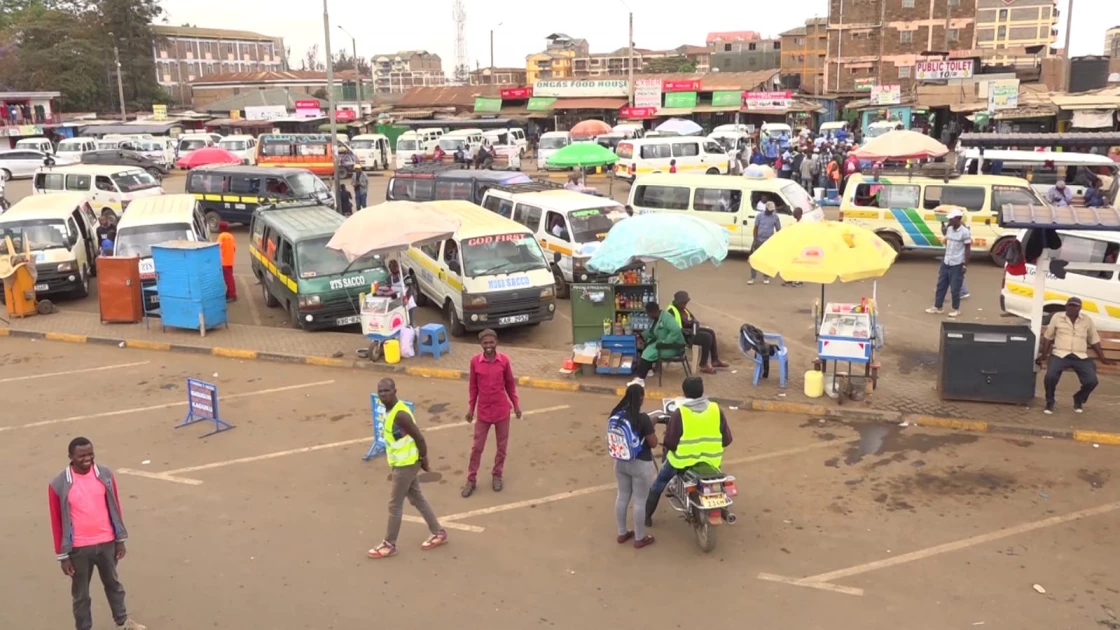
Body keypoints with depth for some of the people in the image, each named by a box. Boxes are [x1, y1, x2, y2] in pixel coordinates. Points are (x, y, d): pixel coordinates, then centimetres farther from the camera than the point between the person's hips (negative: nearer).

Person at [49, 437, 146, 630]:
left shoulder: (105, 475, -6)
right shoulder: (59, 484, -14)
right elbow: (57, 521, -7)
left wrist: (120, 539, 6)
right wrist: (62, 555, -5)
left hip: (107, 542, 3)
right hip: (78, 548, -3)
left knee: (113, 583, 21)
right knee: (81, 593, 12)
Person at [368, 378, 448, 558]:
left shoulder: (400, 414, -26)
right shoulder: (389, 411, 5)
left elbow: (419, 438, -22)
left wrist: (424, 461, -12)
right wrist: (394, 467, 20)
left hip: (406, 464, -10)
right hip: (403, 464, 10)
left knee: (394, 504, 3)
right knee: (417, 499, 19)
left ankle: (389, 545, 16)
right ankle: (439, 533, 30)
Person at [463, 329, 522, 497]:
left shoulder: (504, 360, -8)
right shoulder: (475, 361, -8)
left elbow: (510, 384, 3)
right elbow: (473, 386, 2)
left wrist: (516, 404, 4)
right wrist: (470, 408, 3)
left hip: (502, 410, 0)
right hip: (483, 411, 0)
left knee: (502, 446, 12)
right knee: (477, 447, 8)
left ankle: (496, 475, 31)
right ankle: (471, 480, 20)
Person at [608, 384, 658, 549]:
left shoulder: (615, 414, -5)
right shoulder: (642, 418, -23)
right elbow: (653, 443, -16)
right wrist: (651, 427, -1)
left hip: (620, 462, 6)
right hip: (640, 464, -6)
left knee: (622, 496, 19)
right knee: (640, 501, 8)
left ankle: (622, 533, 33)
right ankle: (640, 538, 22)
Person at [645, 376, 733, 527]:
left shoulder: (680, 413, -18)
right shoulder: (716, 410, -9)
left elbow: (670, 443, -16)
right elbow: (727, 439, -4)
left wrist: (668, 445, 7)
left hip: (683, 460, -2)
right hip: (711, 461, 2)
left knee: (660, 481, 23)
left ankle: (646, 515, 29)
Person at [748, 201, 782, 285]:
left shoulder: (775, 217, 0)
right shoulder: (759, 216, -2)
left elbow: (778, 230, 6)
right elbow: (756, 228, 2)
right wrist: (755, 240, -6)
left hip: (769, 241, 0)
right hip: (759, 240, 0)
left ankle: (766, 278, 16)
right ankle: (752, 278, 3)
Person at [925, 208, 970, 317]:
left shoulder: (965, 232, -14)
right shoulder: (949, 229, 6)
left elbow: (967, 249, -11)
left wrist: (965, 265, -13)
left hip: (957, 264, -7)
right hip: (946, 262, 7)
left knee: (955, 288, 1)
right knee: (941, 285, 11)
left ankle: (956, 309, 17)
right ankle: (937, 307, 21)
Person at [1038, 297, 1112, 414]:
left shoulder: (1087, 321, 10)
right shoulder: (1057, 317, 5)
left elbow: (1094, 341, 17)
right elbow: (1048, 337, 11)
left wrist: (1103, 358, 14)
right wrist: (1043, 355, 9)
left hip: (1080, 357, 2)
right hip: (1060, 354, -2)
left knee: (1092, 381, -17)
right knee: (1050, 377, -28)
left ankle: (1078, 399, 17)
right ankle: (1050, 402, 1)